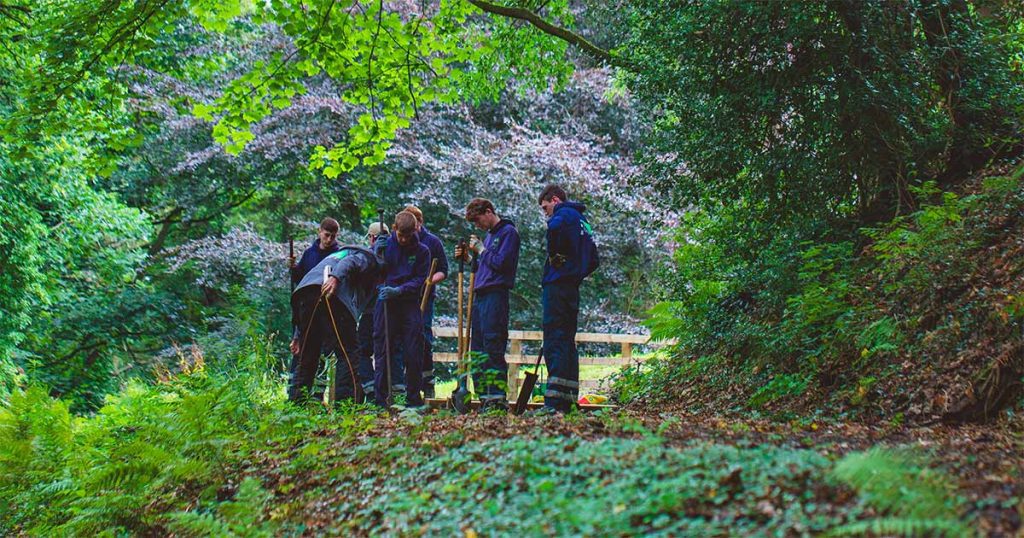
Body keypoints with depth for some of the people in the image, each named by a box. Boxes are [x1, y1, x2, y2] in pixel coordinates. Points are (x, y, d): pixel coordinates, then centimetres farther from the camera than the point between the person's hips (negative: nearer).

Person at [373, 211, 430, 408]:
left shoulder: (422, 251, 2)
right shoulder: (383, 244, 3)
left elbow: (419, 280, -2)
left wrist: (398, 290, -17)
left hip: (410, 304, 0)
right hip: (386, 304, 0)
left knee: (414, 353, 0)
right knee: (382, 351, 1)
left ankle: (413, 397, 11)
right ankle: (380, 397, 6)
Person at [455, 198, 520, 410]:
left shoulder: (508, 232, -3)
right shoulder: (489, 235, 23)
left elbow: (501, 263, -14)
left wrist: (480, 250, -3)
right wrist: (466, 258, 12)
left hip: (495, 295, -9)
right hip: (480, 296, 9)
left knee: (493, 348, -13)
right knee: (477, 349, 8)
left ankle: (498, 399, -13)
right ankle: (484, 398, 11)